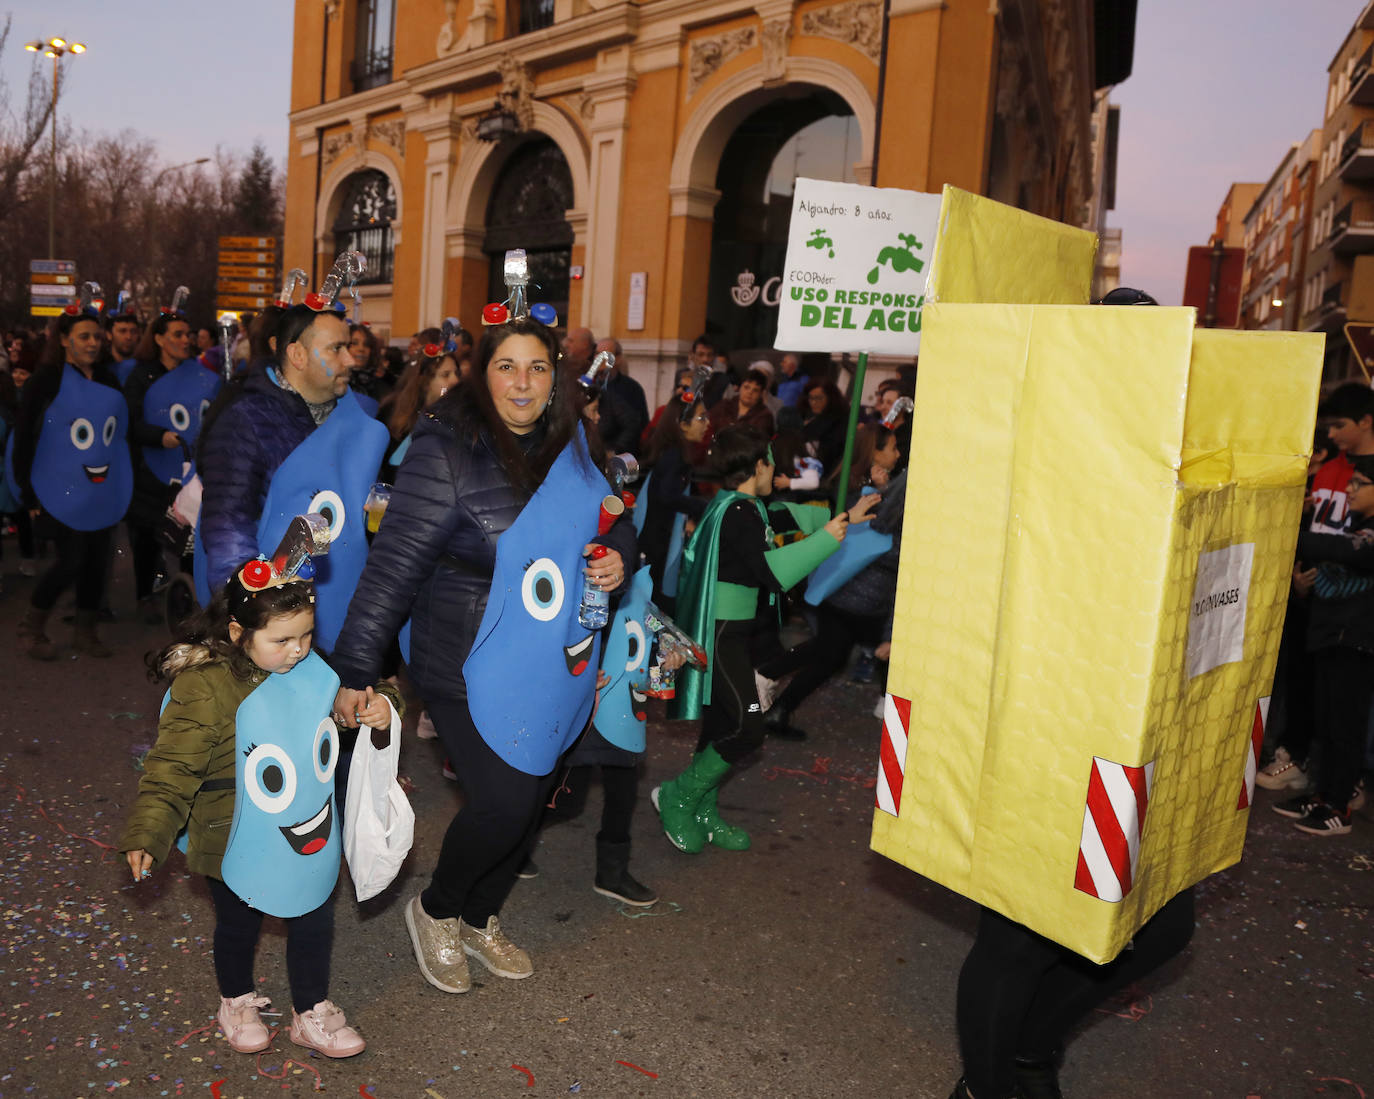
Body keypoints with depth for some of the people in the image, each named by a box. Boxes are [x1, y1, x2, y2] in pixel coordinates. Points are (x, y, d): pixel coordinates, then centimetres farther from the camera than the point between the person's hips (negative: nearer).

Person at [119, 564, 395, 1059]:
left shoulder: (310, 667, -8)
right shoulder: (204, 688, -25)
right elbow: (173, 767, -22)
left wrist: (378, 706, -12)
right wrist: (147, 835, -29)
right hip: (236, 845, -4)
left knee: (314, 921, 15)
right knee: (239, 925, 19)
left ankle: (312, 1014, 39)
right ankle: (237, 1001, 49)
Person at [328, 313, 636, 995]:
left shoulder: (576, 446, 2)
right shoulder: (447, 449, -16)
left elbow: (616, 525, 18)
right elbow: (394, 566, -16)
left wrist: (618, 558, -6)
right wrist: (355, 671, -15)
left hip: (556, 670, 6)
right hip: (472, 669, -6)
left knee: (531, 799, 16)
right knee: (504, 802, -11)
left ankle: (480, 919, 42)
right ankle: (434, 912, 21)